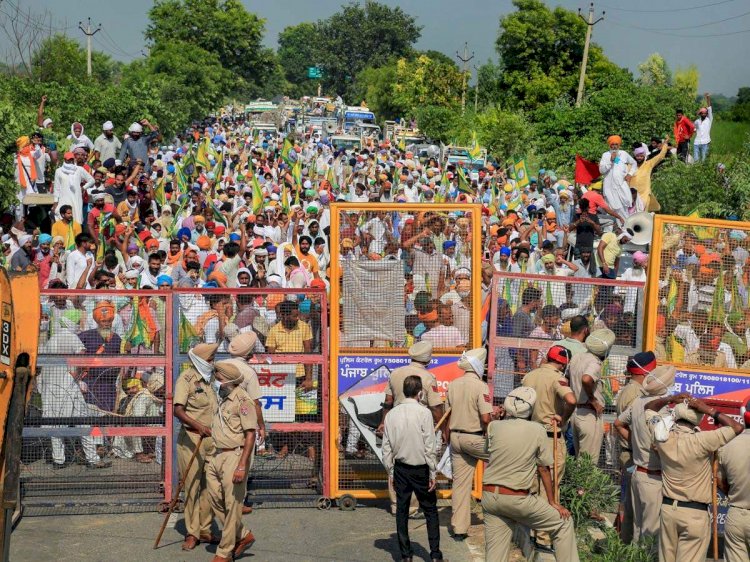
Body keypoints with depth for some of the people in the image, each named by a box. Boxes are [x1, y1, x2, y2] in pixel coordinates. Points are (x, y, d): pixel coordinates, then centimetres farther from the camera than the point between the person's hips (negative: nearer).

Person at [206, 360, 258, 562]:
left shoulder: (242, 400, -15)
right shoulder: (224, 399, 14)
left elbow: (250, 435, -19)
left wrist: (242, 466, -23)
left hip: (235, 456, -9)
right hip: (219, 456, 9)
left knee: (232, 505, 0)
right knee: (215, 499, 11)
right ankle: (242, 536, 26)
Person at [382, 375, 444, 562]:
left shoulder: (391, 414, 0)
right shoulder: (424, 413, -13)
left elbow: (386, 447, 4)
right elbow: (430, 446, -12)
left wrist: (390, 471, 13)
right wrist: (433, 473, -6)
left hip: (400, 469, 4)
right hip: (420, 469, -3)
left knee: (402, 511, 11)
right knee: (430, 511, 7)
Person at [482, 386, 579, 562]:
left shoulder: (493, 427, -2)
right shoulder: (537, 430, -5)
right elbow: (544, 469, 1)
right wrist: (552, 502, 12)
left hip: (489, 496, 3)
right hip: (518, 499, -3)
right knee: (564, 523, 15)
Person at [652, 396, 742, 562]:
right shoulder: (701, 441, -18)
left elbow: (648, 408, 13)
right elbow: (737, 428, -11)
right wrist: (709, 410, -10)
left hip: (668, 508, 5)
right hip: (695, 513, -5)